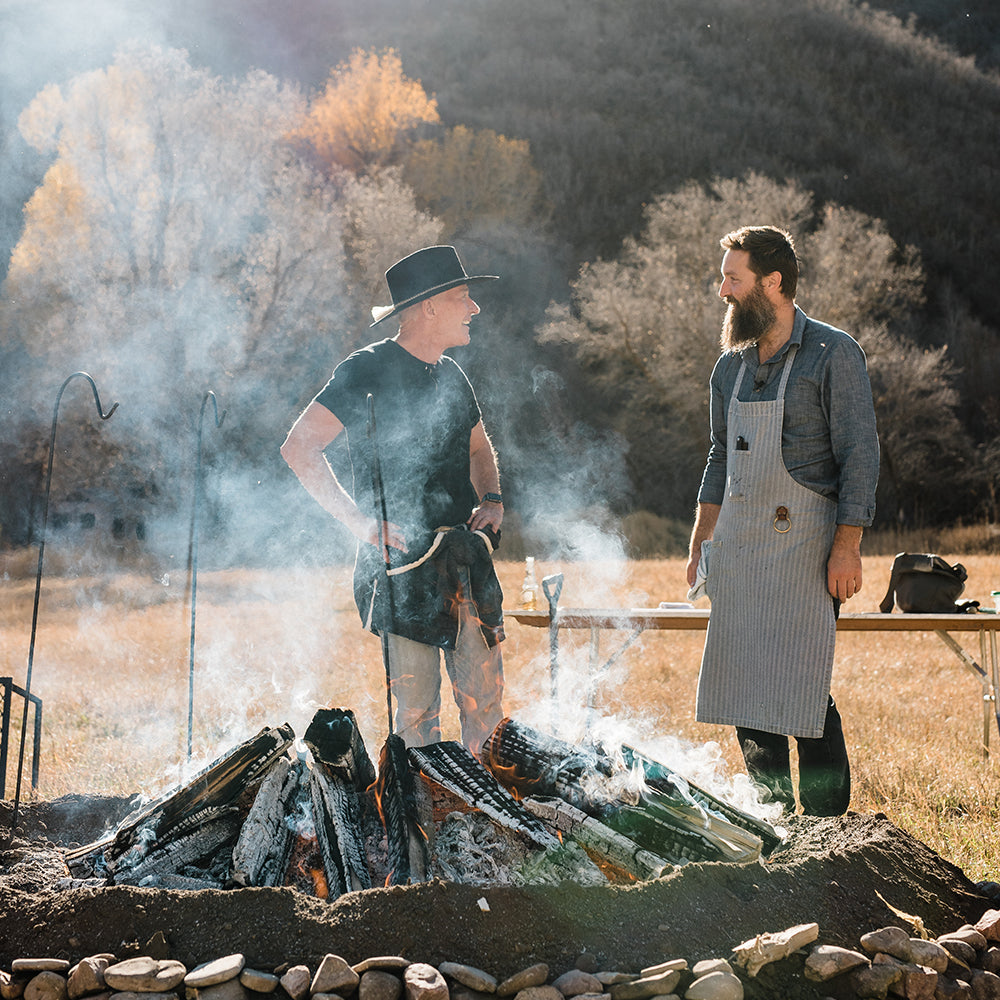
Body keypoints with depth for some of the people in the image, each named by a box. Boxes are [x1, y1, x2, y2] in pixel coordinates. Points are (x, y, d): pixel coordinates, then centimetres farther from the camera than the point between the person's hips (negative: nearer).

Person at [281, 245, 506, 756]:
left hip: (467, 558, 6)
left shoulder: (451, 377, 15)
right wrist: (359, 521, -14)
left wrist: (491, 500, 12)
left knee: (487, 699, 3)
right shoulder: (367, 371, -6)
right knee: (416, 707, -4)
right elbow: (298, 449, -9)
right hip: (401, 561, -6)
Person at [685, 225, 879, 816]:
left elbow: (860, 455, -9)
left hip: (805, 544, -6)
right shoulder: (731, 367, 14)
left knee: (802, 693, -9)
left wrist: (847, 545, -15)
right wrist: (701, 541, 16)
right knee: (743, 686, 7)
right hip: (739, 547, 7)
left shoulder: (833, 354, -5)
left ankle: (828, 828, 2)